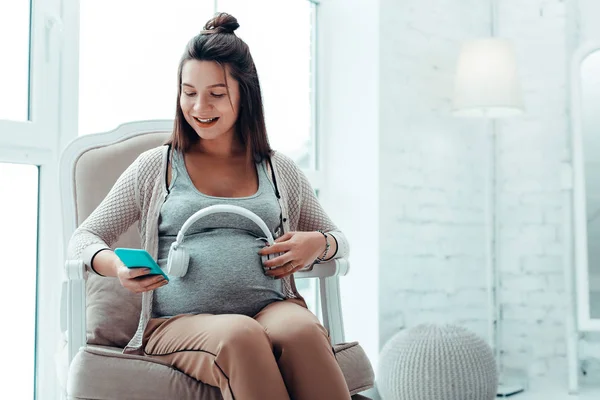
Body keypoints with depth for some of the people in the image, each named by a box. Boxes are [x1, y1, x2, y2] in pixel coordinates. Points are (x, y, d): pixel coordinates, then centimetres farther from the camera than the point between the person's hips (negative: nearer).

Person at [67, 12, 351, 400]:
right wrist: (115, 265, -9)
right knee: (241, 336, -37)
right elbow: (84, 238, 16)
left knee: (302, 329, -36)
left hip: (272, 308, 2)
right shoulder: (155, 167, 16)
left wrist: (317, 243, 2)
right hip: (179, 323, -1)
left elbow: (337, 238, 29)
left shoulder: (281, 171, 20)